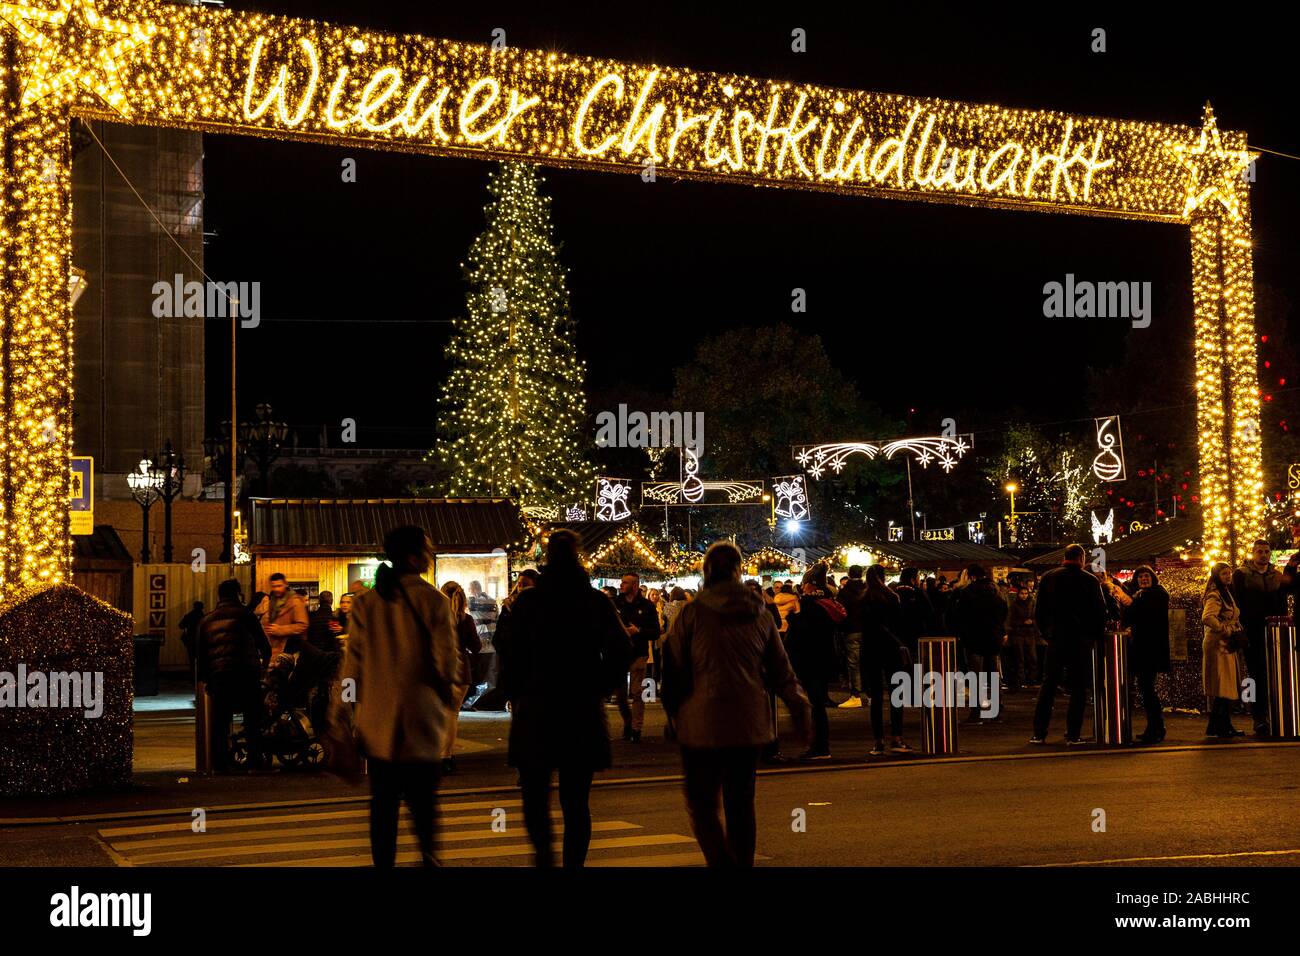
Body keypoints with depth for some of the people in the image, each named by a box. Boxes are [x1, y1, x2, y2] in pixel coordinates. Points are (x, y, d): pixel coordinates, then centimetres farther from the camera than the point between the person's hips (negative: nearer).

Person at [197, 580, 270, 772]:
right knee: (253, 717, 6)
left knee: (220, 720, 7)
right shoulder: (244, 613, 5)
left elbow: (200, 653, 17)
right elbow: (263, 642, 6)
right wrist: (264, 661, 25)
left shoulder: (206, 620, 17)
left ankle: (220, 763, 5)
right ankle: (255, 759, 5)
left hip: (219, 675, 3)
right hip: (247, 672, -3)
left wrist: (204, 677, 22)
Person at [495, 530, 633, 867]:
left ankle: (543, 847, -12)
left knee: (534, 790, 9)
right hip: (584, 711, 2)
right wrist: (600, 687, 9)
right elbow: (621, 648, -1)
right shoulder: (597, 601, 2)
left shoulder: (527, 601, -3)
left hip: (536, 706, -1)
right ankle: (574, 859, 7)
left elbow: (509, 649, -8)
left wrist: (514, 693, 3)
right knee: (576, 798, 9)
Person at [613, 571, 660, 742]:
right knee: (619, 694, 6)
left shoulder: (647, 606, -1)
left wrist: (639, 631, -17)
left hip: (638, 655, -2)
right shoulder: (614, 603, 4)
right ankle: (627, 722, 27)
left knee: (637, 693, -4)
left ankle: (636, 729, 3)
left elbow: (656, 633, -3)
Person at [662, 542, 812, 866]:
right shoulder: (760, 614, 5)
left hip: (703, 723, -4)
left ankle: (721, 861, -17)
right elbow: (781, 669, 11)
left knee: (702, 802, 1)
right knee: (741, 803, 14)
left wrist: (674, 713, 9)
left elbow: (674, 667, -3)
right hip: (749, 723, 4)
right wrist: (801, 708, 21)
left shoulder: (693, 613, -6)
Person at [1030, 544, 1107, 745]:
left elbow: (1038, 611, 5)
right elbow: (1100, 612, -2)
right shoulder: (1089, 580, -4)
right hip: (1081, 640, -2)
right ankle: (1073, 734, 0)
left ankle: (1039, 733, 6)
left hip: (1055, 638, 2)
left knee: (1048, 685, 9)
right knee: (1078, 687, 4)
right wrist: (1094, 636, 10)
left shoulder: (1048, 577, 3)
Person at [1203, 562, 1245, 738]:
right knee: (1221, 689, -9)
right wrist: (1228, 631, -21)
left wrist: (1236, 634, 11)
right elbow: (1207, 618, -31)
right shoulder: (1215, 595, -15)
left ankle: (1225, 727, 16)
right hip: (1218, 645, -10)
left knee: (1228, 688, 12)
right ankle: (1215, 727, -6)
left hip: (1226, 646, 10)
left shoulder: (1226, 593, 17)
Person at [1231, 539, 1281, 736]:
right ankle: (1259, 719, -1)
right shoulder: (1241, 574, 4)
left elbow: (1282, 605, 14)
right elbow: (1238, 604, -2)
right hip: (1252, 634, -3)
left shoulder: (1277, 576, 14)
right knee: (1257, 676, -2)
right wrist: (1242, 632, -11)